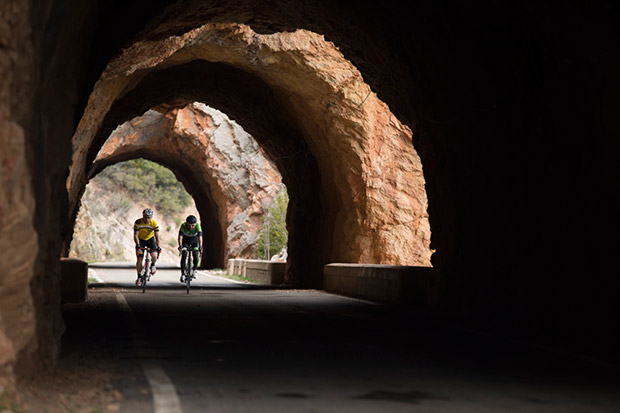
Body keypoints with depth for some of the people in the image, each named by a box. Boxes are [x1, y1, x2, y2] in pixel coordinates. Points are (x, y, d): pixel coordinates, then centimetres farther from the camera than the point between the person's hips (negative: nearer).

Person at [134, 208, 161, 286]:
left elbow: (157, 236, -22)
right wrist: (138, 245, -36)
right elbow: (135, 235, -23)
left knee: (154, 255, -25)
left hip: (150, 239, 0)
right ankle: (139, 277, 9)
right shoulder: (138, 222, -25)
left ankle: (153, 265, 8)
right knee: (139, 259, -8)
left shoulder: (154, 223, -23)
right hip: (141, 239, 0)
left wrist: (158, 247, -30)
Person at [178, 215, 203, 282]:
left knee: (195, 256, -15)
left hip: (194, 241, 0)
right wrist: (180, 246, -54)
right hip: (185, 241, 0)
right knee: (184, 256, -15)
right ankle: (182, 275, -9)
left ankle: (194, 270, 13)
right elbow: (180, 237, -39)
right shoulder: (183, 226, -31)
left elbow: (200, 237, -39)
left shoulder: (197, 226, -31)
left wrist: (200, 247, -53)